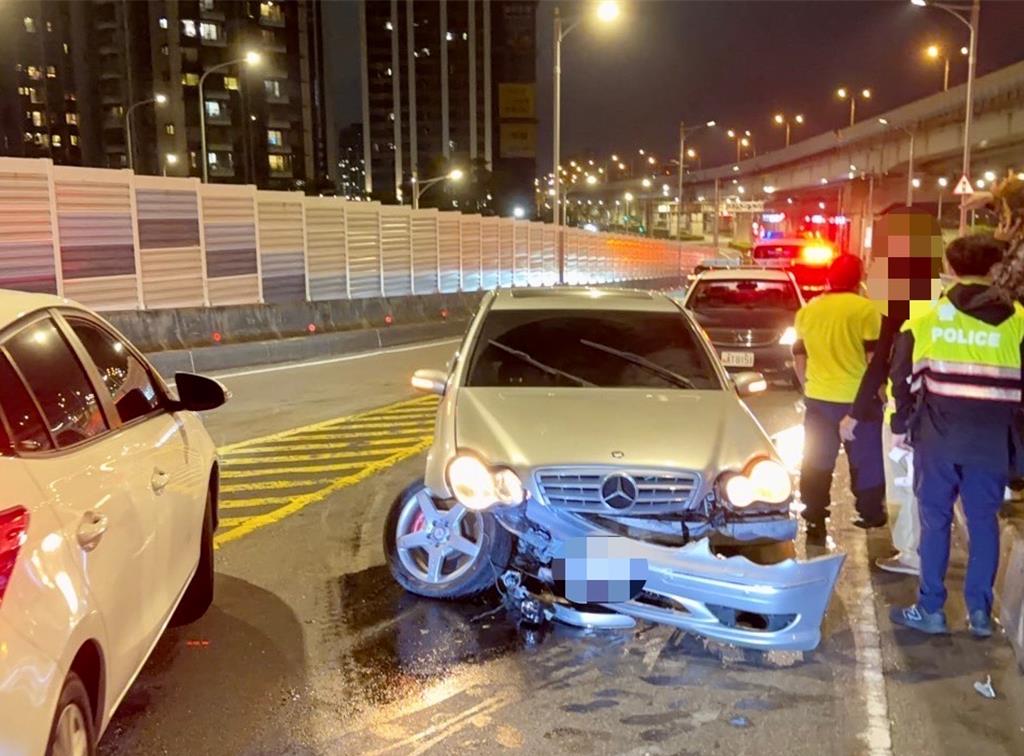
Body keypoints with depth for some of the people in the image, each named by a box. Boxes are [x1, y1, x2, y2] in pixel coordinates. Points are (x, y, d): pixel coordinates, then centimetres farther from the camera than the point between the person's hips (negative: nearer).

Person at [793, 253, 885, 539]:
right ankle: (870, 513, 24)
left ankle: (814, 519, 11)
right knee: (866, 459, 13)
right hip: (858, 398, -4)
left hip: (818, 398, 4)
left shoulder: (807, 310, 6)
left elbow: (799, 355, 12)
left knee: (817, 462, 10)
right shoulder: (865, 309, -10)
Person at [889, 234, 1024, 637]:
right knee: (983, 521, 12)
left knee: (935, 520, 8)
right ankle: (979, 611, 16)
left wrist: (900, 426, 9)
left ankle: (930, 609, 13)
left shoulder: (927, 319, -2)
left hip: (937, 437, 0)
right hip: (991, 441, 1)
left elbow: (904, 378, -1)